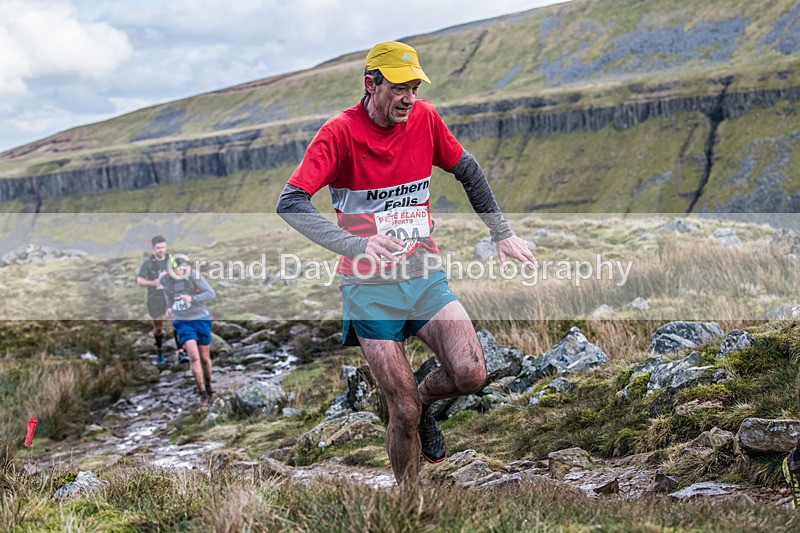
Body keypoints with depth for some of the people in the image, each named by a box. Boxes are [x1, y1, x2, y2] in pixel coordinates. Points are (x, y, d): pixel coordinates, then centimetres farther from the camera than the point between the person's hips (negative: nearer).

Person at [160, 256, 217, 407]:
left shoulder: (194, 275, -16)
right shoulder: (165, 279, -6)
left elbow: (211, 294, -22)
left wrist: (192, 299, -33)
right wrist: (169, 306, 23)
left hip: (201, 319, -1)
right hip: (182, 322, 1)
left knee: (205, 358, 12)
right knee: (194, 357, -16)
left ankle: (209, 387, 36)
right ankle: (203, 395, -10)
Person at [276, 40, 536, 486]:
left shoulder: (424, 118, 1)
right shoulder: (340, 132, -11)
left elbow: (468, 171, 17)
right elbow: (291, 203, -21)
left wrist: (502, 234, 16)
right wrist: (354, 244, -34)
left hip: (426, 278, 4)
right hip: (370, 290, -3)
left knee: (471, 374, -18)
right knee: (404, 412, -5)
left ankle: (424, 400, 16)